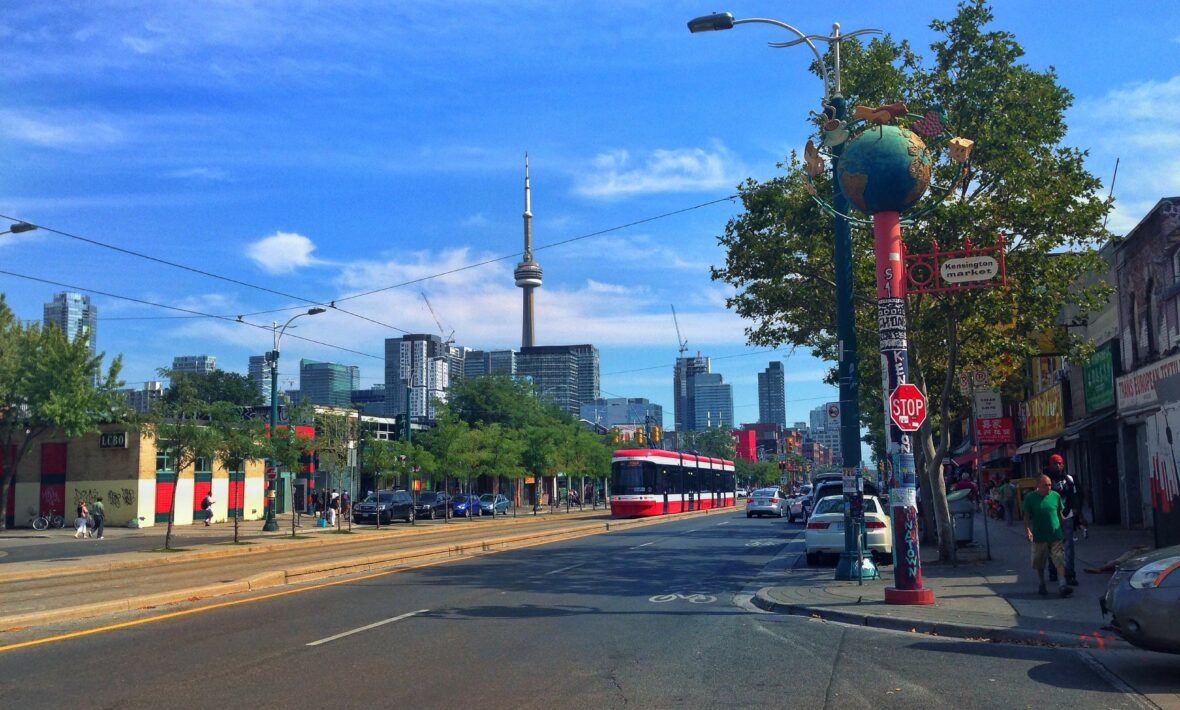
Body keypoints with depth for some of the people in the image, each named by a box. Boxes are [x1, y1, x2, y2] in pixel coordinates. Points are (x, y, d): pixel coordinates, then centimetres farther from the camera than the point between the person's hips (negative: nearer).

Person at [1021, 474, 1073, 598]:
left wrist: (1064, 530, 13)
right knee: (1040, 564, 11)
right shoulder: (1030, 497, -5)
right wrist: (1027, 530, -16)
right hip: (1039, 536, -1)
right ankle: (1041, 585, 27)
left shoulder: (1055, 495, 2)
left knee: (1060, 561, -8)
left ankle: (1063, 585, -9)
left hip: (1056, 535, 1)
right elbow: (1026, 516, -4)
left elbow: (1060, 514, 11)